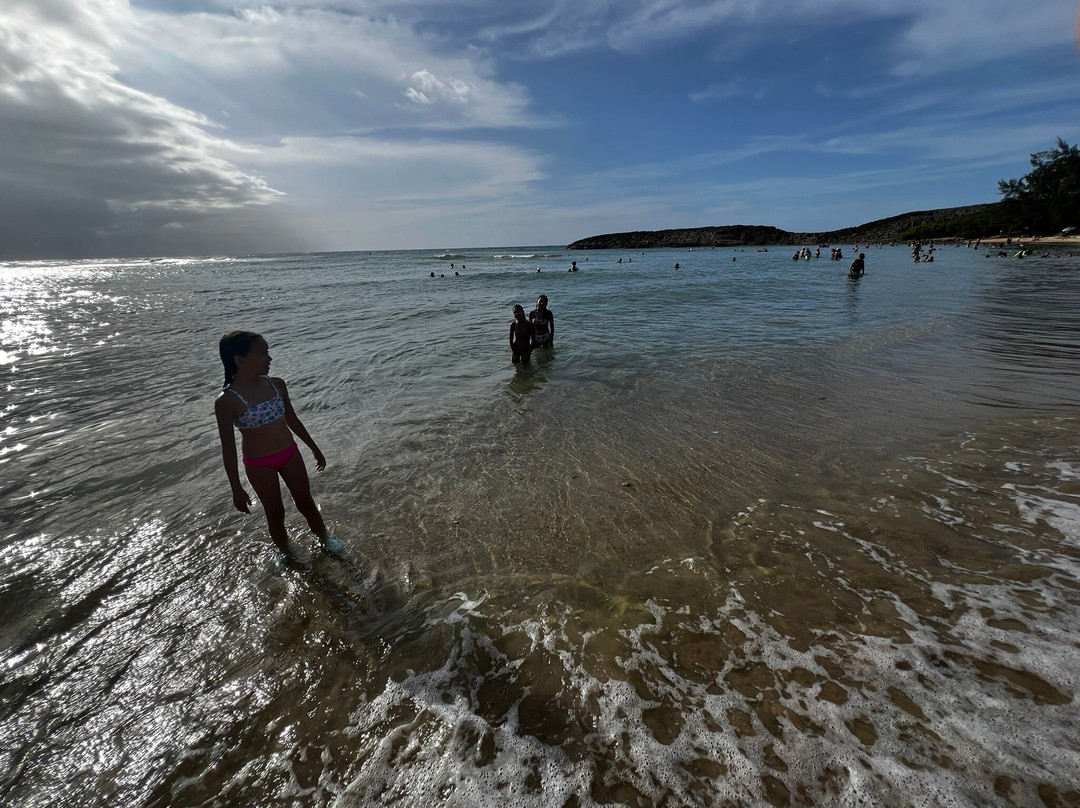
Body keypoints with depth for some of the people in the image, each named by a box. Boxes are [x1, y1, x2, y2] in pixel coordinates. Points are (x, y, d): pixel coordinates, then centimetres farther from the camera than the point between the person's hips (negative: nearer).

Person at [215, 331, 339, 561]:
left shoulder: (277, 384, -5)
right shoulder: (226, 401, -20)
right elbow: (228, 447, -14)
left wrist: (314, 448, 15)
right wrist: (236, 489, -11)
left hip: (290, 454, 4)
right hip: (259, 465, -4)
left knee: (306, 502, 16)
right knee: (275, 512, 14)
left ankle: (324, 538, 37)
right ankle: (286, 552, 36)